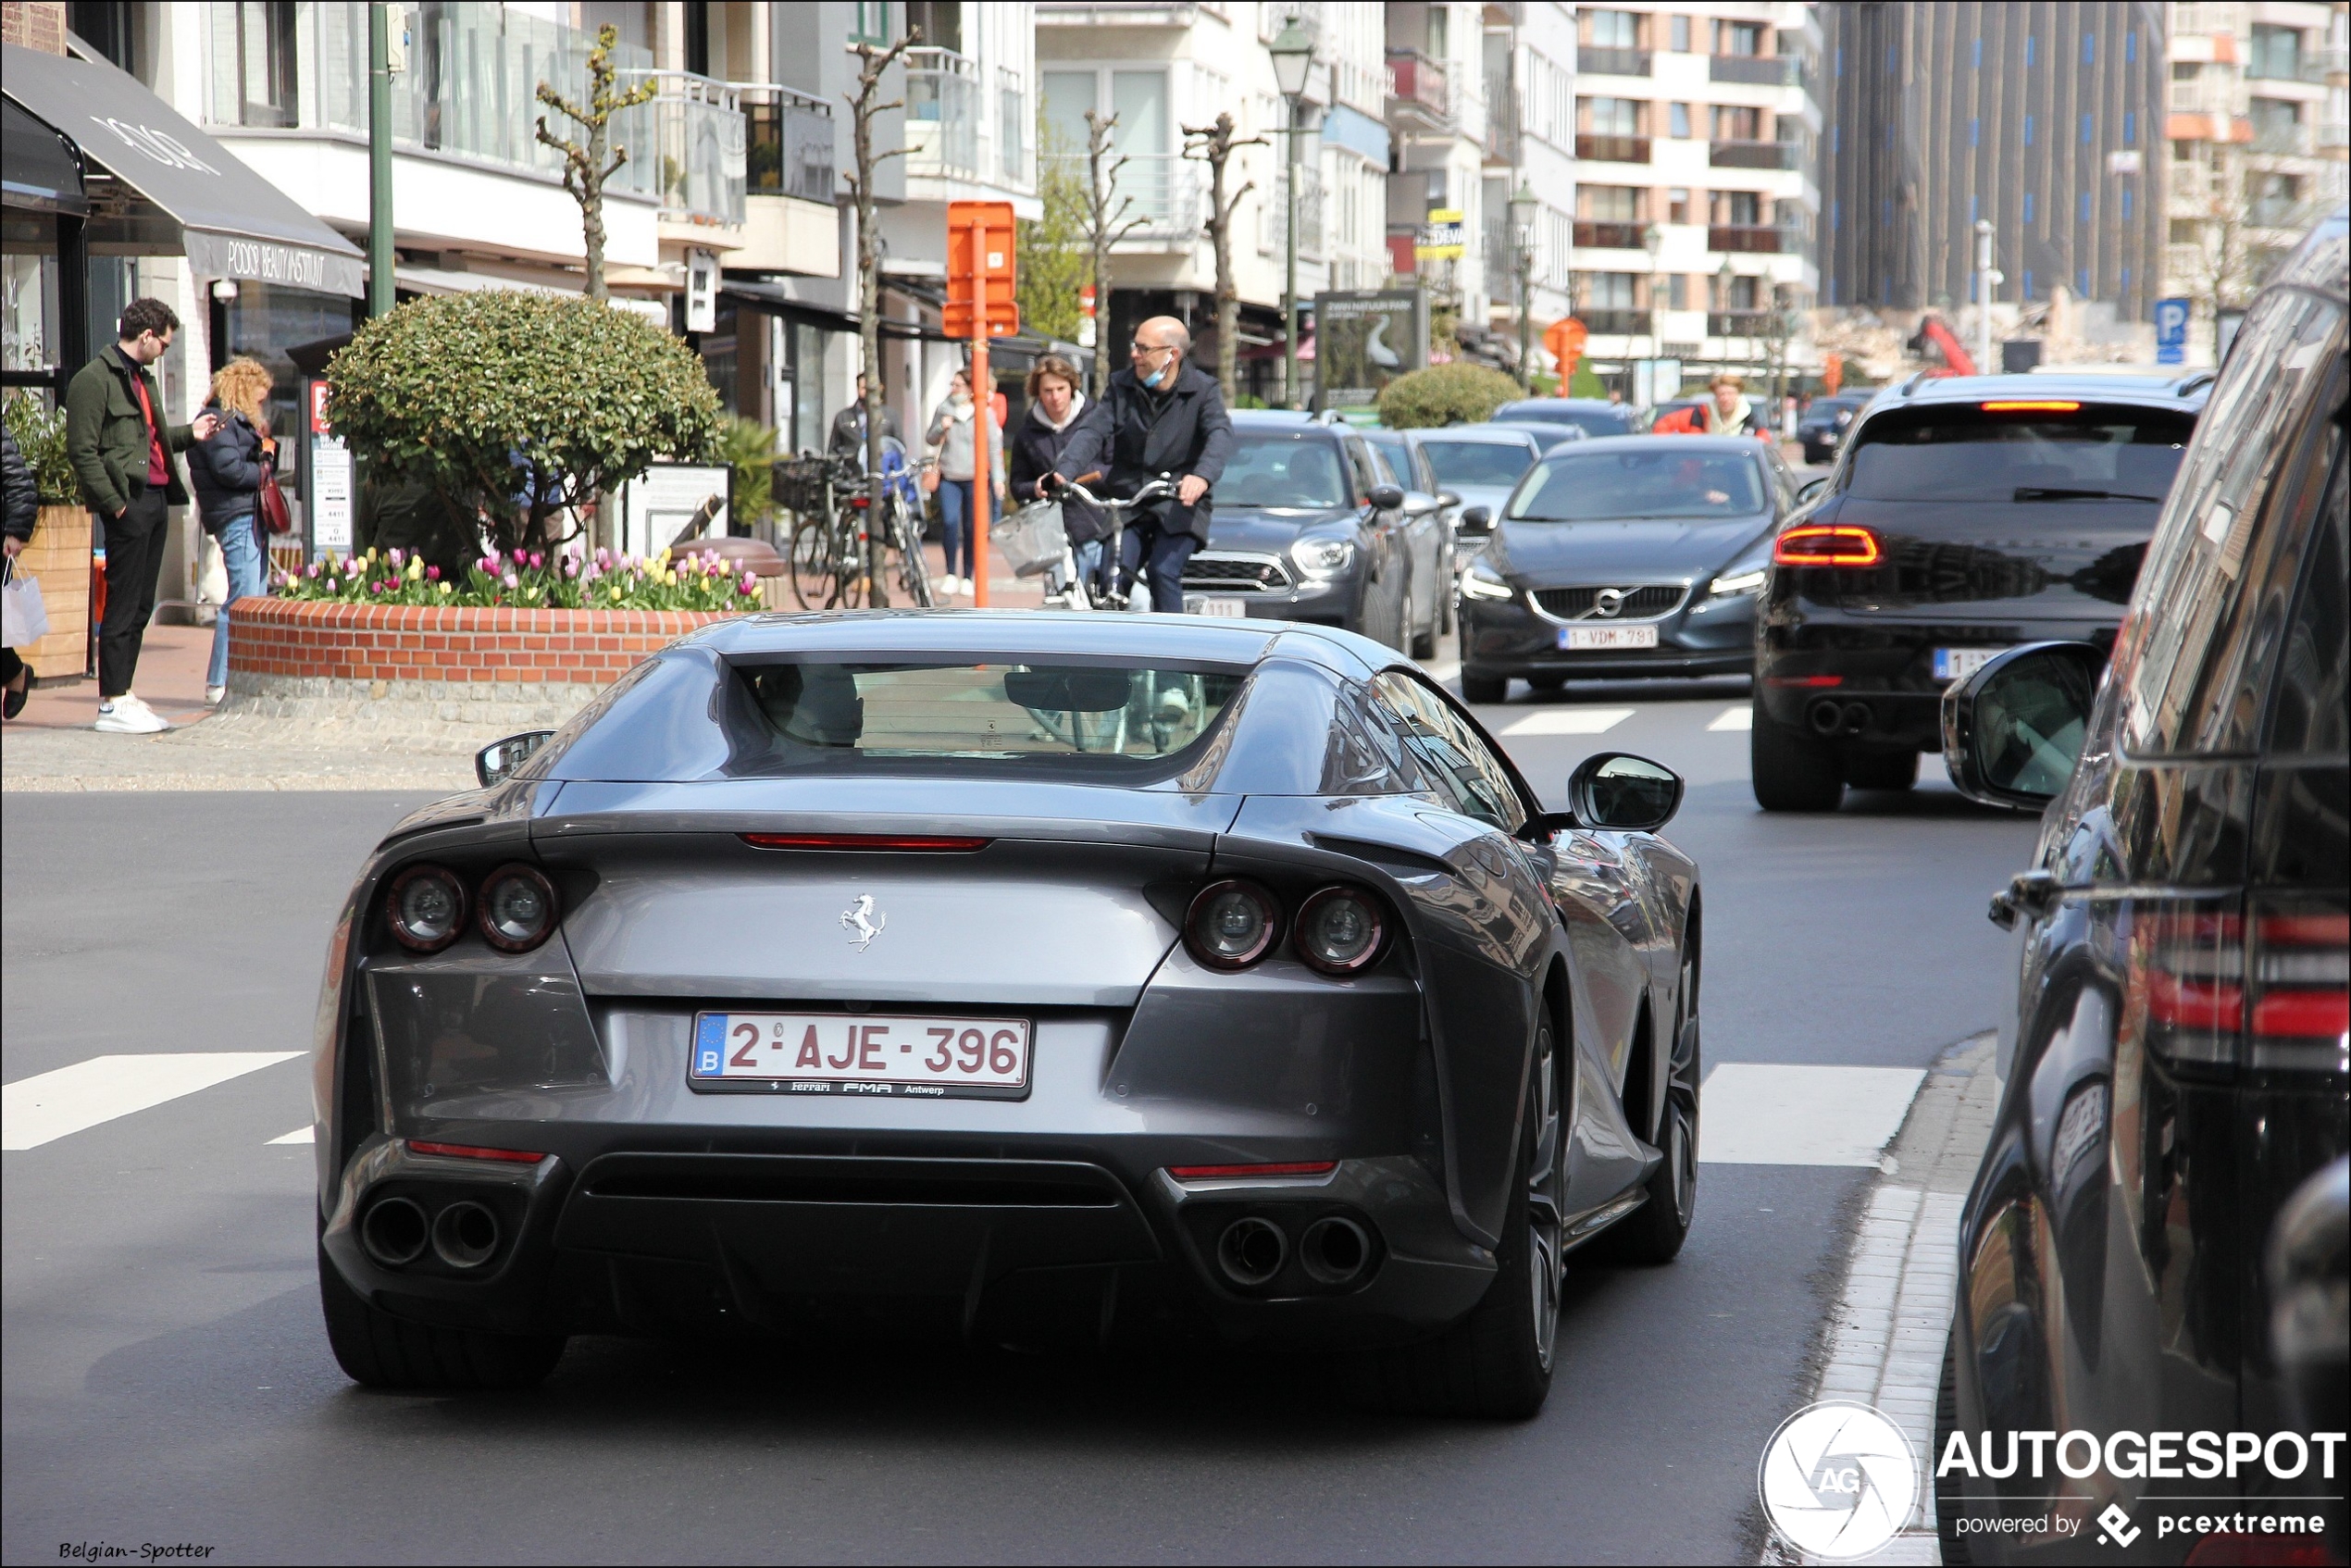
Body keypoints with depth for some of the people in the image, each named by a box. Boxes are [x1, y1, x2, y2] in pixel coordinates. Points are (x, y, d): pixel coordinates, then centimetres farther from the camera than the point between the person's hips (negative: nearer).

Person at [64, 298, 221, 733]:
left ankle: (122, 694, 17)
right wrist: (113, 502, -17)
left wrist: (190, 434, 14)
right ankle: (112, 704, -4)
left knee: (140, 605, 11)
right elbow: (82, 450, -14)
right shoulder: (95, 379, -9)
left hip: (155, 499, 9)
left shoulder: (141, 378, 21)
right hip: (128, 503, -9)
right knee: (123, 604, -7)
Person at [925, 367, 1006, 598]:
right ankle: (950, 573, -2)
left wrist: (998, 477, -4)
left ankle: (967, 577, 12)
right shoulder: (944, 410, 9)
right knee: (949, 522, -13)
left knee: (972, 527, 1)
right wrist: (941, 428, -5)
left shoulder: (984, 413, 2)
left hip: (975, 478, -1)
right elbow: (930, 439, 17)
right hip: (949, 477, 1)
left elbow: (994, 447, 3)